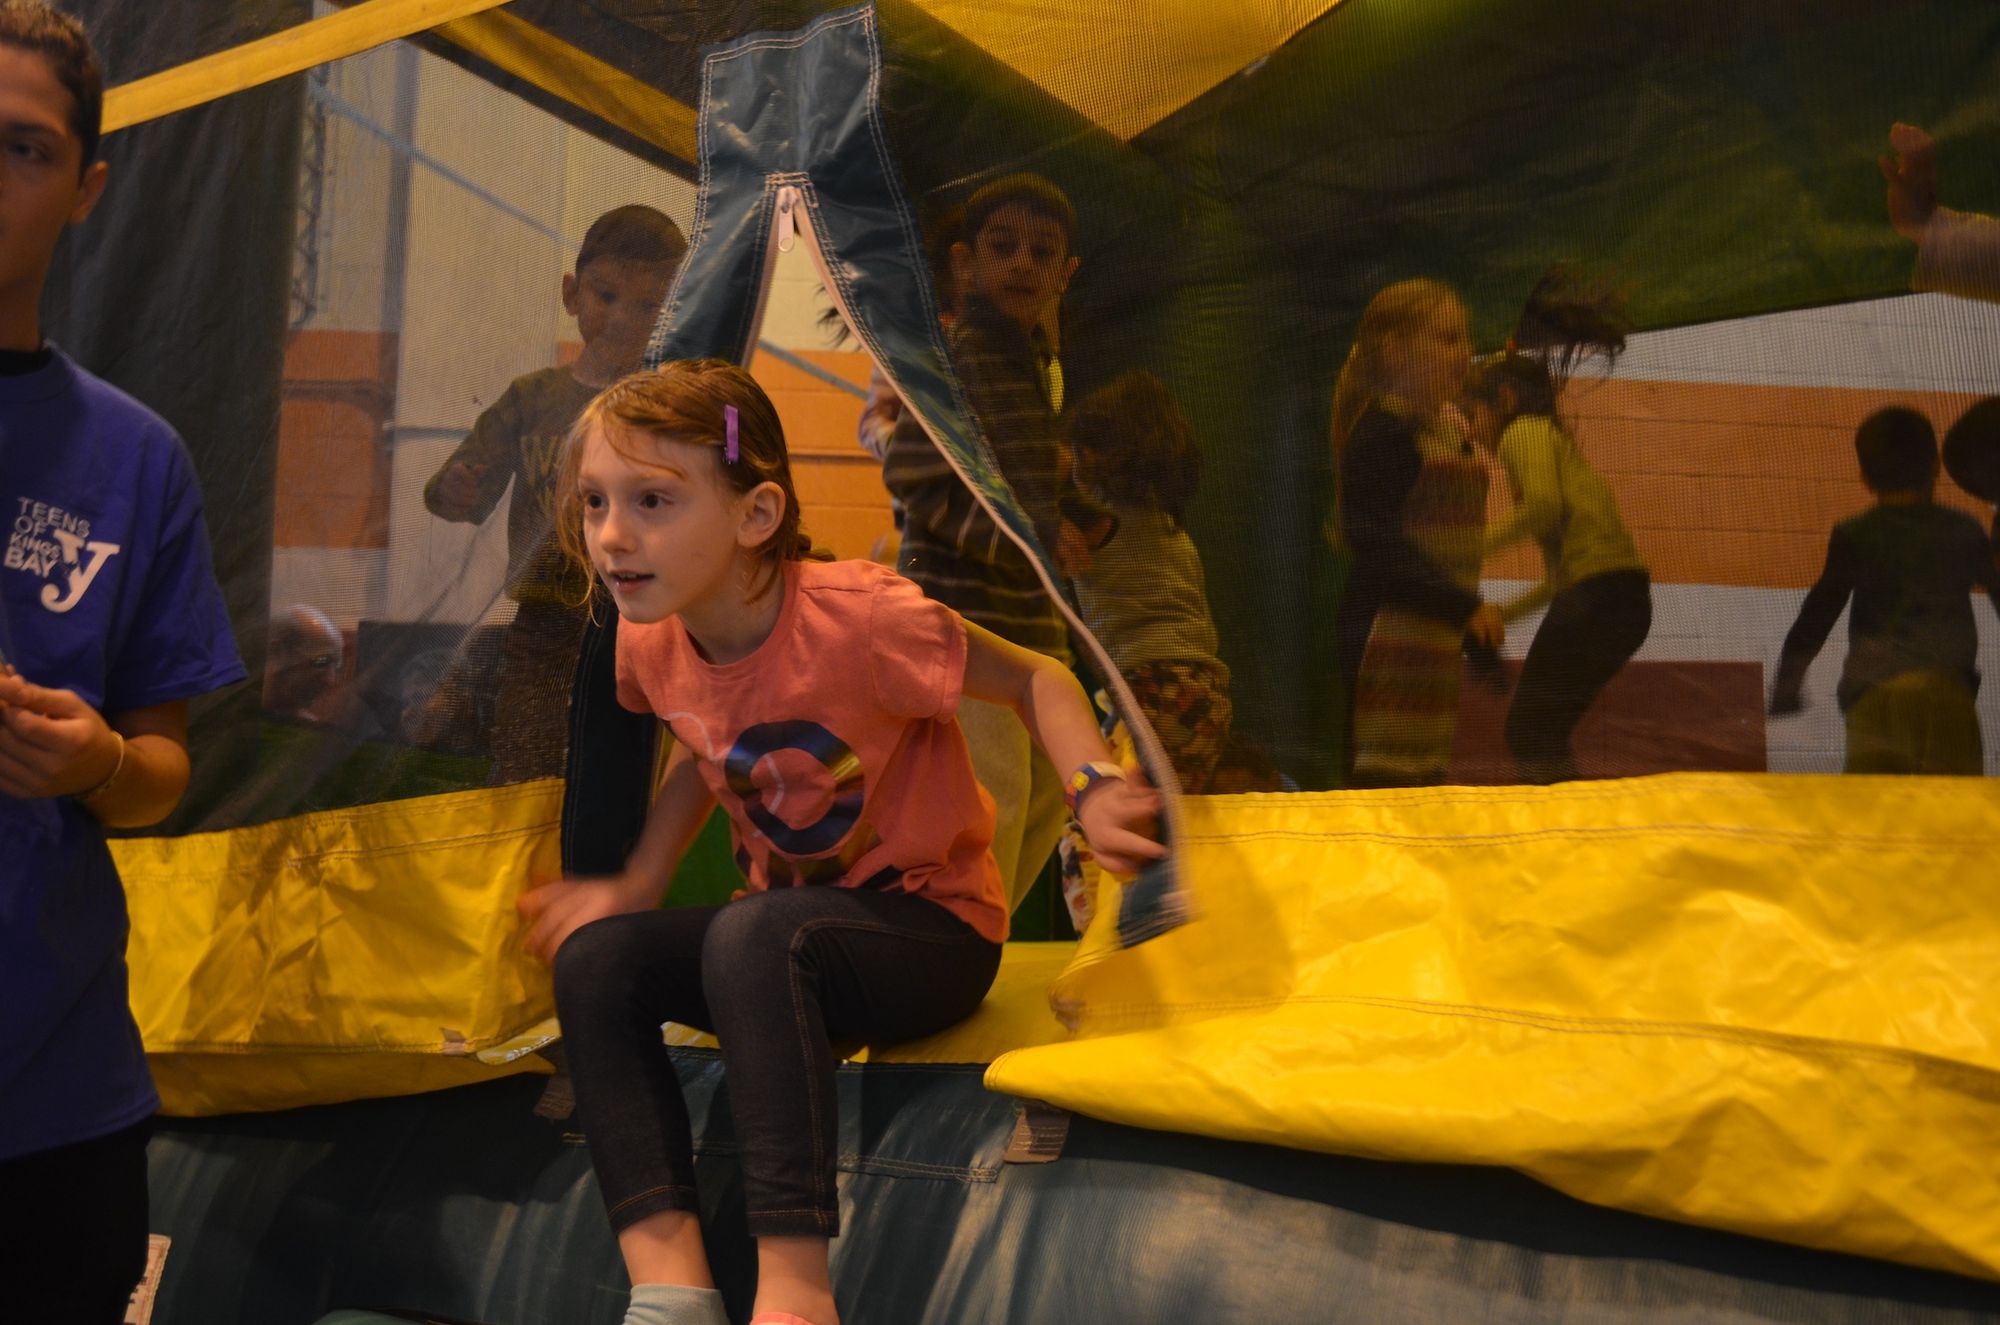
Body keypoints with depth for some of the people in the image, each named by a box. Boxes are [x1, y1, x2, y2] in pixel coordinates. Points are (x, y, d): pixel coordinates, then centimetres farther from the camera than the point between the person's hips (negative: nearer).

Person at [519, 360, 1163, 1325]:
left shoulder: (859, 620, -25)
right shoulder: (649, 642, -5)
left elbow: (1032, 679, -12)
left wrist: (1095, 792, -27)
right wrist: (638, 885, 10)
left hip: (933, 931, -7)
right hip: (788, 917, 7)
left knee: (752, 937, -36)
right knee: (591, 957, -16)